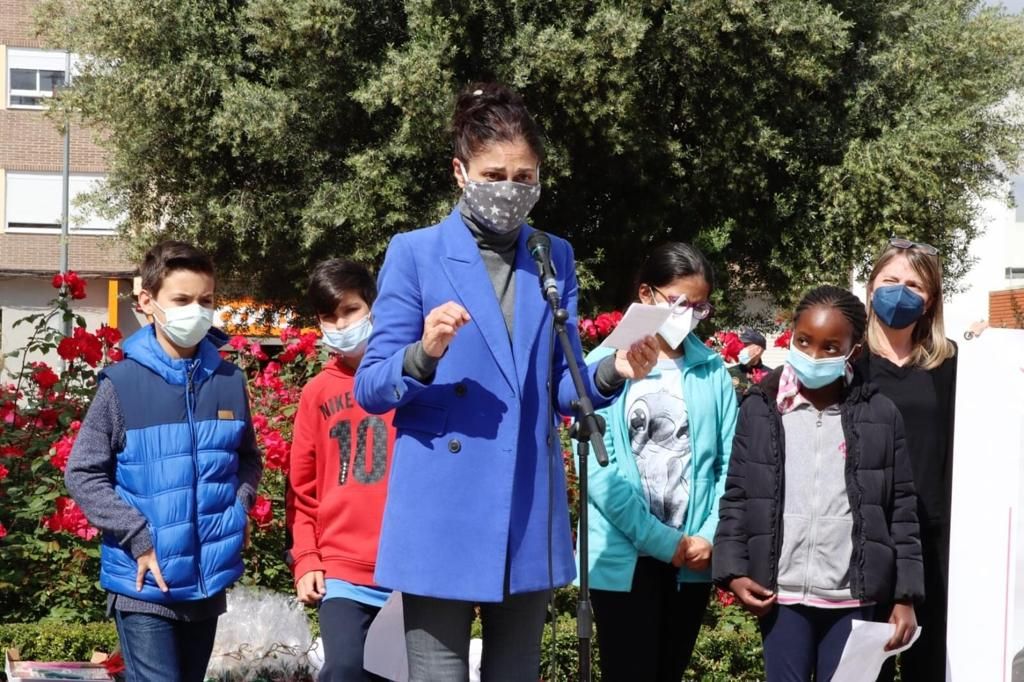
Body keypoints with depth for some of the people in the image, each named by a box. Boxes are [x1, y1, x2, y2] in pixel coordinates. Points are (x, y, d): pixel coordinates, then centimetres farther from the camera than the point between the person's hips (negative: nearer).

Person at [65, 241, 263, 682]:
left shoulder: (230, 381, 3)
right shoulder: (122, 383, -9)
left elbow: (249, 460, 17)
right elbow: (83, 474, -6)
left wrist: (238, 509, -2)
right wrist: (137, 538, -13)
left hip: (209, 580, 4)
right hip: (144, 583, -4)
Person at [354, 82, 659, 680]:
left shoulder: (555, 259, 9)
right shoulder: (415, 253, -2)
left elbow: (560, 389, 9)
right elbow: (370, 387, -4)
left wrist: (613, 373, -11)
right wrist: (424, 356, -24)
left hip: (530, 514, 4)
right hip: (442, 516, -4)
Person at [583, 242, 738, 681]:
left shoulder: (713, 370, 5)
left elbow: (728, 463, 5)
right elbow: (598, 468, -11)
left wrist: (710, 536, -9)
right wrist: (663, 541, -14)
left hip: (693, 559, 4)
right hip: (624, 557, -3)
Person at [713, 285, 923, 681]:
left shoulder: (880, 415, 1)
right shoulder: (759, 410, 2)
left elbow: (902, 510, 3)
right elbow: (736, 498, 5)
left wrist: (905, 595, 1)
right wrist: (734, 571, -5)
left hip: (853, 598, 0)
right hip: (781, 595, 0)